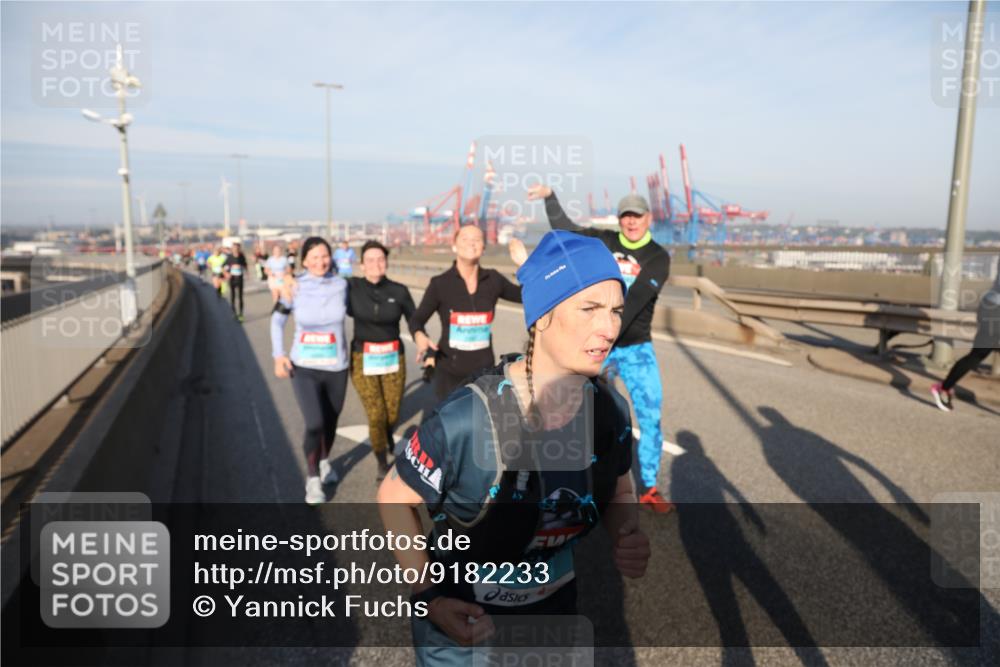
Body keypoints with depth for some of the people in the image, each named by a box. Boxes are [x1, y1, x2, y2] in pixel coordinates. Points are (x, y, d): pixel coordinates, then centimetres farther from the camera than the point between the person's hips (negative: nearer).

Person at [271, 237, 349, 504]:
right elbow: (277, 321, 7)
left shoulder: (341, 285, -6)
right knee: (315, 425, -12)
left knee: (331, 421, 16)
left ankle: (324, 461, 45)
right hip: (304, 367, -2)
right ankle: (312, 478, 11)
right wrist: (278, 355, -4)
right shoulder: (294, 288, -7)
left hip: (336, 367, 2)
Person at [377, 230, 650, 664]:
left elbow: (618, 490, 3)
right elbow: (394, 499, -15)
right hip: (460, 615, -4)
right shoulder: (467, 419, -30)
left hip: (554, 606, 5)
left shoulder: (610, 409, -16)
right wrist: (428, 598, -21)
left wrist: (628, 538, -16)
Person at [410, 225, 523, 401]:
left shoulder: (493, 280, -1)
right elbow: (417, 320, -2)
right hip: (449, 372, -2)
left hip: (484, 371, 2)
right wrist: (420, 336, -25)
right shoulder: (440, 284, -8)